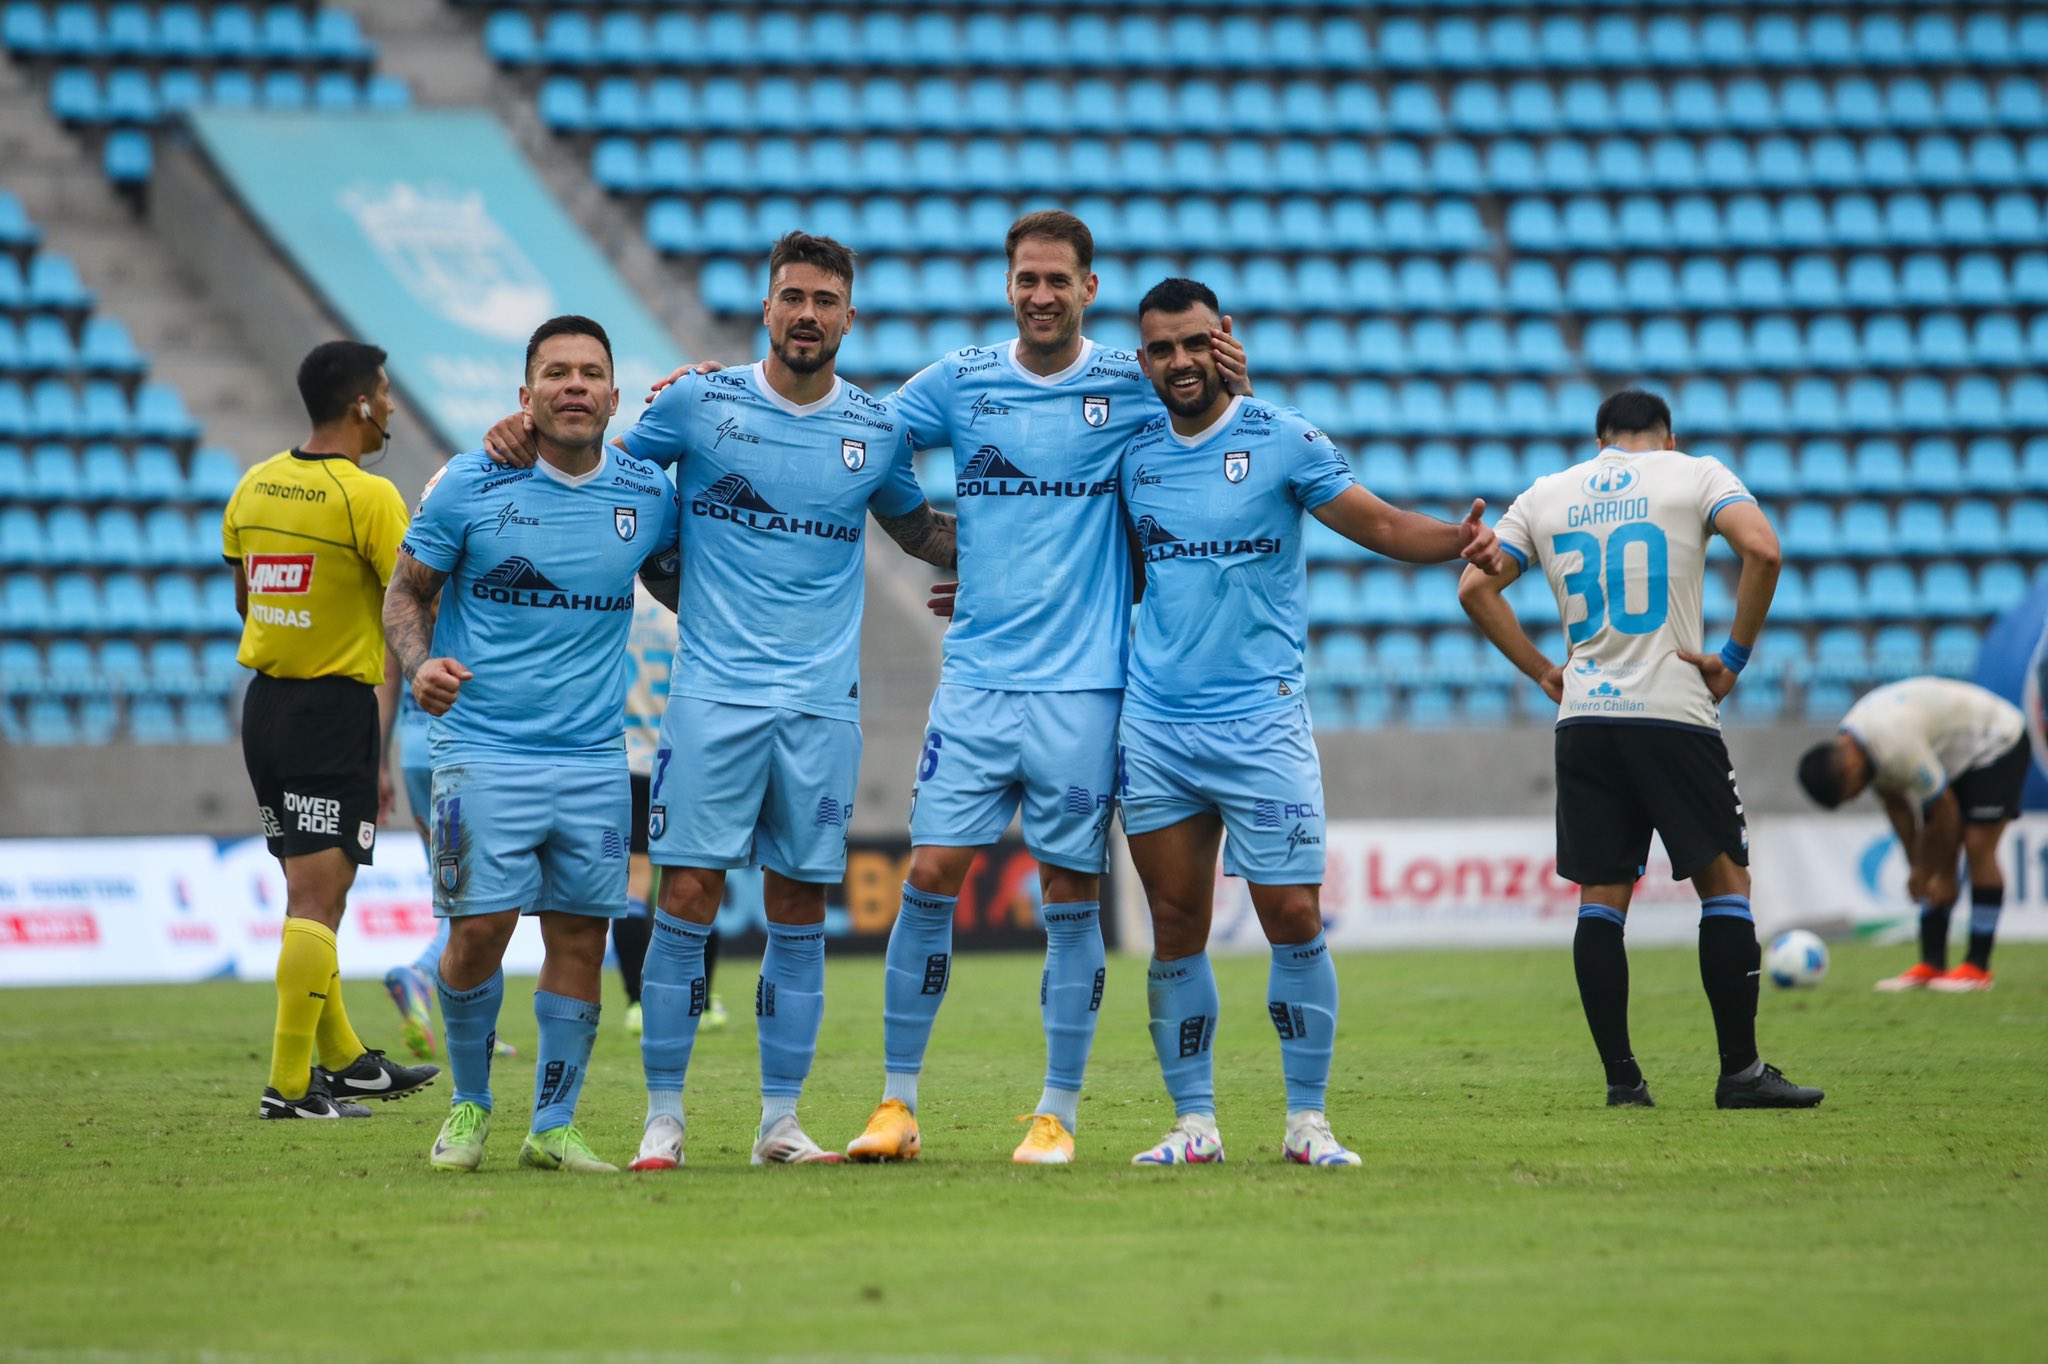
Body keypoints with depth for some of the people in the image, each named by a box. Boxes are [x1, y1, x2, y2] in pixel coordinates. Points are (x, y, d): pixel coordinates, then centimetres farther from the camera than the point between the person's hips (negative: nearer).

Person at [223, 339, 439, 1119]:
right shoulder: (368, 497, -15)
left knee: (309, 890, 17)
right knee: (317, 899, -7)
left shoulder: (254, 487, 7)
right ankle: (290, 1085, -10)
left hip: (264, 700, 8)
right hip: (336, 710, -8)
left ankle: (344, 1060, 28)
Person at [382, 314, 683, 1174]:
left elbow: (685, 588, 19)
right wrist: (419, 664, -15)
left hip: (596, 756, 3)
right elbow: (406, 591, 3)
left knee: (580, 939, 2)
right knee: (479, 933, -7)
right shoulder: (471, 486, -5)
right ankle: (469, 1106, 16)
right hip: (484, 749, -3)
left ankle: (553, 1127, 14)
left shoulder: (647, 494, 4)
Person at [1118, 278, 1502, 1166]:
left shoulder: (1281, 440, -2)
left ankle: (1307, 1119, 4)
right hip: (1155, 725, 3)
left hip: (1262, 719, -3)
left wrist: (1460, 541, -20)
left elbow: (1380, 525, -2)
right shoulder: (1132, 452, 9)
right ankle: (1194, 1124, 10)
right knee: (1176, 932, 2)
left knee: (1295, 920, -7)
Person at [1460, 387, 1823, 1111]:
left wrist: (1542, 671, 13)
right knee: (1725, 881, 3)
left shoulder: (1546, 494, 15)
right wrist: (1735, 655, -4)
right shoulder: (1696, 475, 5)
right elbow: (1762, 550, -12)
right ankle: (1740, 1070, -2)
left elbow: (1475, 588, 10)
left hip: (1583, 721, 3)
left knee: (1601, 896, 6)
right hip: (1673, 712, -3)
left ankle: (1621, 1076, 4)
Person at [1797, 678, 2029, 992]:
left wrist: (1945, 876, -16)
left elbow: (1944, 808, -27)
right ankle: (1931, 964, 0)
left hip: (1997, 742, -9)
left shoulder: (1896, 747, -37)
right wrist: (1916, 867, 7)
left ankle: (1977, 968, -10)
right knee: (1932, 853, 1)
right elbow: (1896, 804, 5)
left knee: (1978, 849, -14)